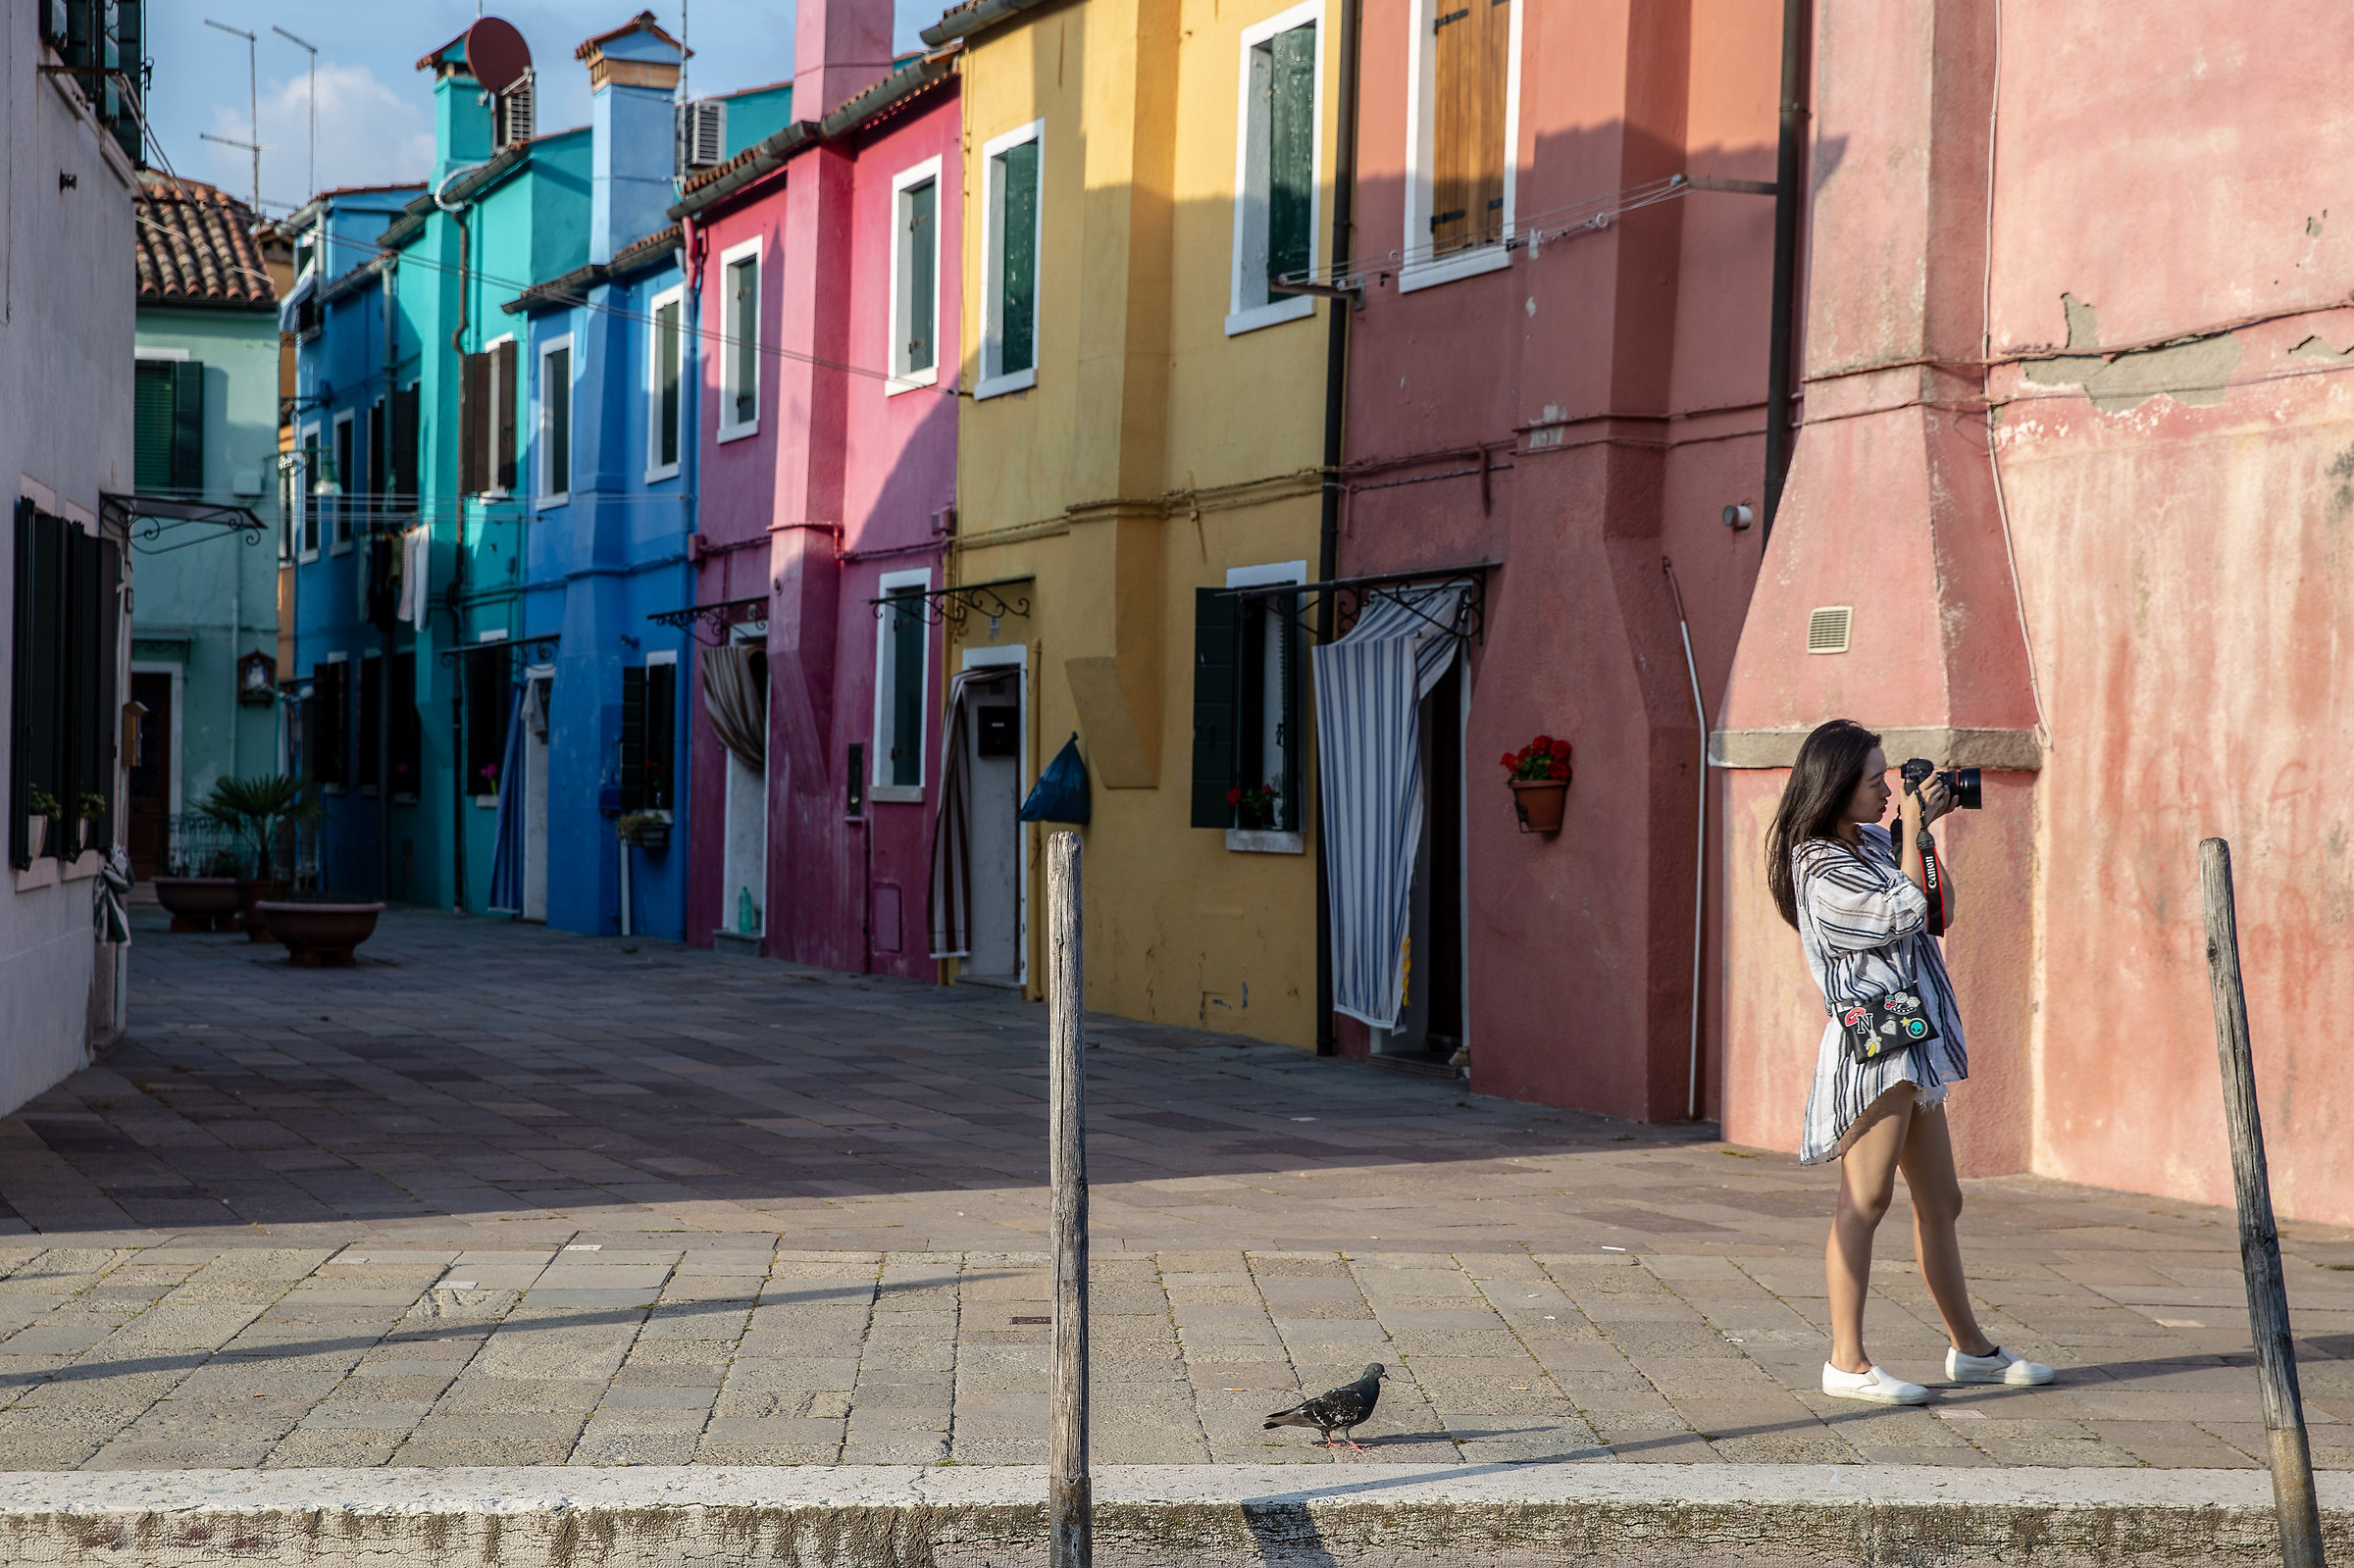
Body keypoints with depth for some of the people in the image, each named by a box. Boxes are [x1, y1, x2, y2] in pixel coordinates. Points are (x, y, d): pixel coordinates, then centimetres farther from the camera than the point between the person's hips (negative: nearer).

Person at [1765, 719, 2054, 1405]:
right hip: (1874, 1041, -10)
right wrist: (1912, 829, -6)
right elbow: (1907, 910, -15)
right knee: (1865, 1201, -12)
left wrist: (1923, 825, 16)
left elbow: (1937, 903, 31)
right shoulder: (1822, 872, -14)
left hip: (1913, 1049, 10)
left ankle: (1971, 1350, 22)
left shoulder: (1871, 841, 14)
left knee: (1940, 1202, 14)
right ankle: (1847, 1361, -10)